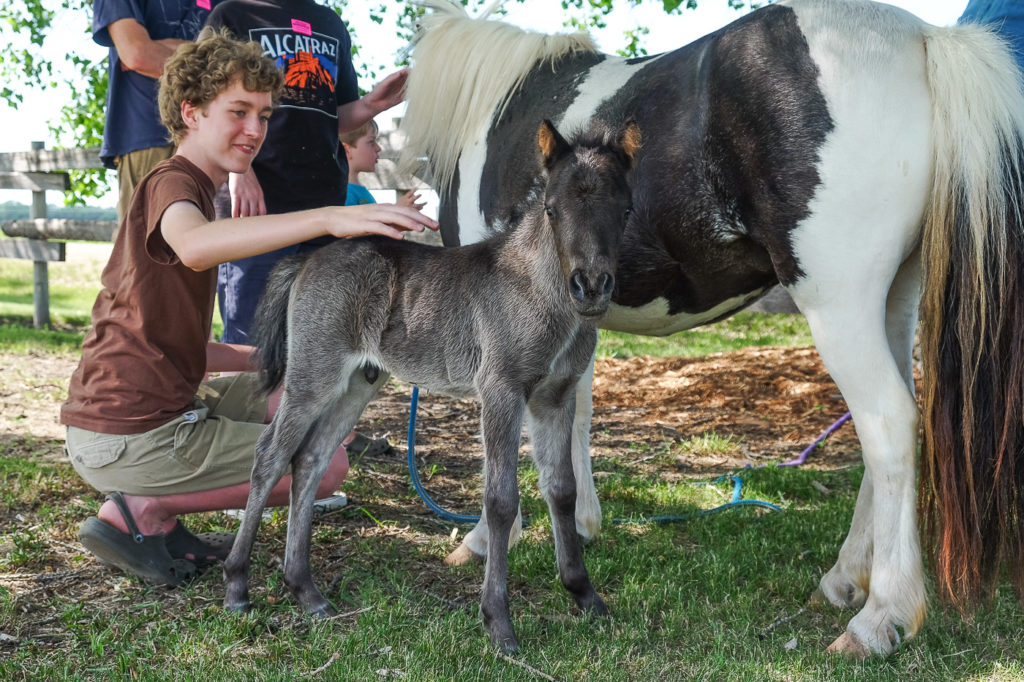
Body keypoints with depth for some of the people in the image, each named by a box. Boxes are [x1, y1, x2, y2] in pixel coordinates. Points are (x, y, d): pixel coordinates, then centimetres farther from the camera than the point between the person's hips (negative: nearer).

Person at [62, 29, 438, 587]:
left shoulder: (184, 189, 21)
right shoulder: (171, 184, -11)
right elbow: (194, 246, -40)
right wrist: (329, 219, -48)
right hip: (130, 436, -10)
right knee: (328, 463, -3)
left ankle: (152, 508, 8)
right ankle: (143, 509, -4)